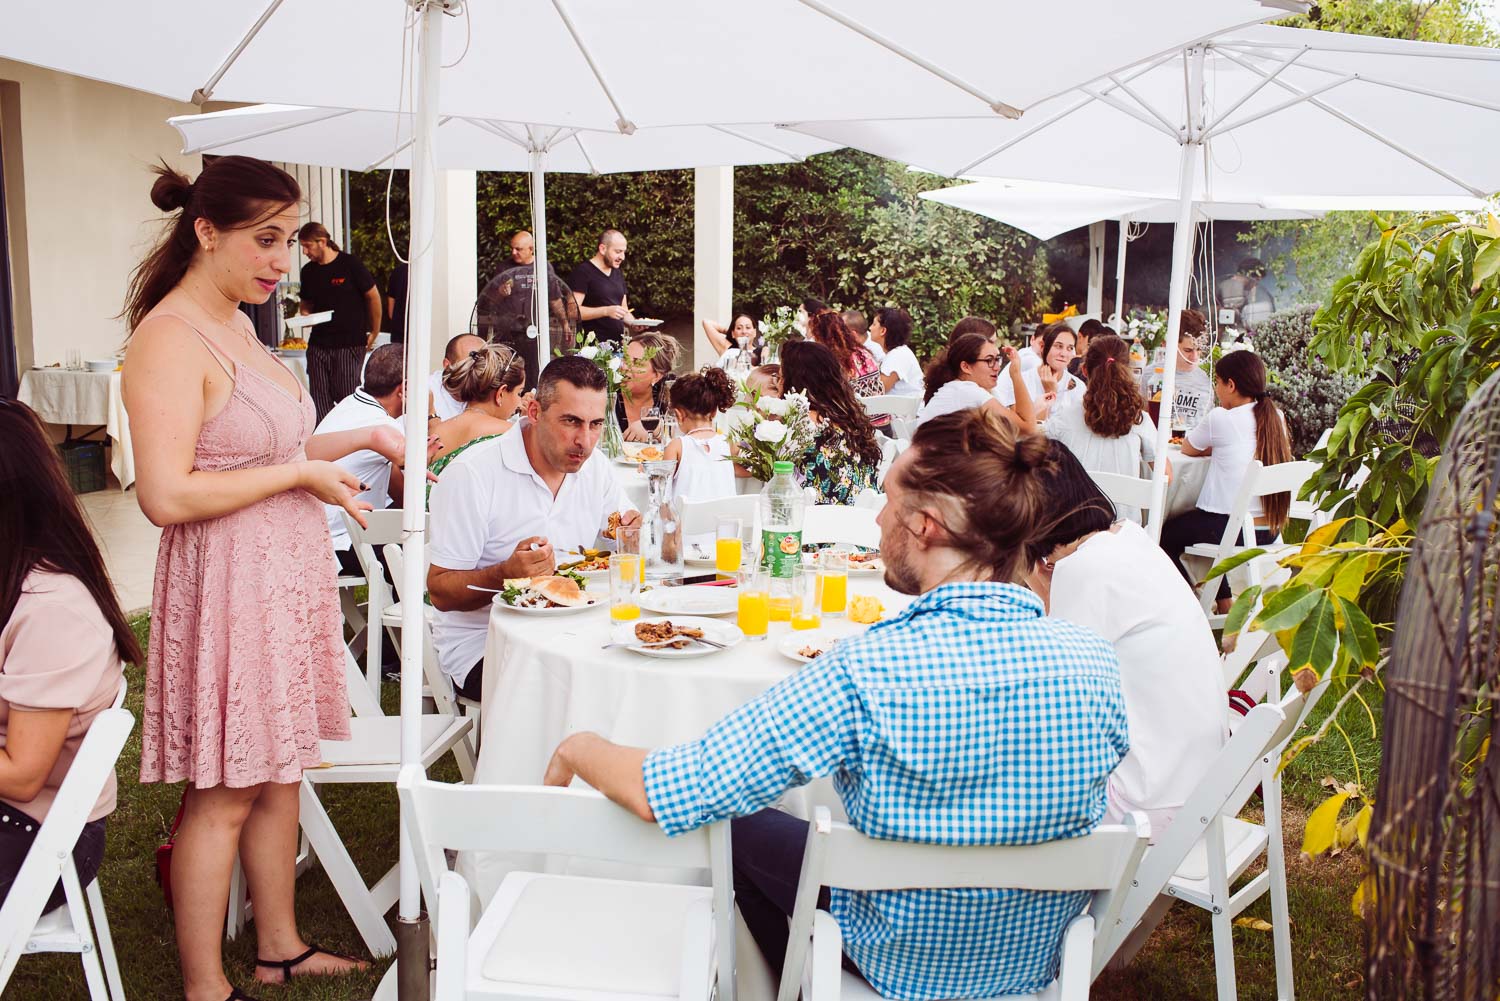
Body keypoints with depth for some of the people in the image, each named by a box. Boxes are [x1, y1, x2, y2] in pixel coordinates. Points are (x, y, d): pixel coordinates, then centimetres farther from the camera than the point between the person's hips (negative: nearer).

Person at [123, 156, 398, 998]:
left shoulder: (236, 326, 12)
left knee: (280, 773, 17)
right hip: (229, 584, -9)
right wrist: (302, 472, -19)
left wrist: (361, 438, 11)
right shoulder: (170, 339, -17)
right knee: (225, 795, 3)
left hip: (289, 574, 9)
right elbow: (167, 495, -25)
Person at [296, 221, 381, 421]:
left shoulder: (349, 264, -6)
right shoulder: (308, 270, 11)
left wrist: (374, 333, 5)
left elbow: (373, 297, 1)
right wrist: (304, 314, -1)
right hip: (318, 345, 5)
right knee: (319, 402, 3)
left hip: (350, 345, -5)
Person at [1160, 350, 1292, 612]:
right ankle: (1225, 603, 30)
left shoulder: (1220, 418, -13)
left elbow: (1187, 449, 4)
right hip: (1271, 529, 7)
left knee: (1166, 534, 16)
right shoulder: (1275, 417, 5)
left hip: (1232, 528, -7)